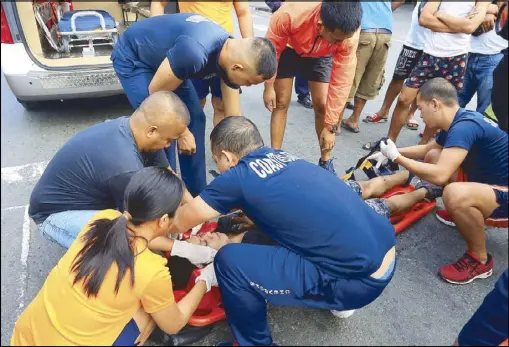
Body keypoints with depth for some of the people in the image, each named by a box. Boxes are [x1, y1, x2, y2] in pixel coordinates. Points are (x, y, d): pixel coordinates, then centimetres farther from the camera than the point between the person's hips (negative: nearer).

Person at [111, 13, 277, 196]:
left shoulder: (232, 54, -14)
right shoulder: (194, 53, -40)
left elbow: (234, 118, -6)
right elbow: (157, 93, -25)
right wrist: (181, 133, -14)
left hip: (164, 57, 7)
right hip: (131, 58, -7)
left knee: (195, 119, 1)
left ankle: (197, 194, 14)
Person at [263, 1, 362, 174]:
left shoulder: (349, 36, -34)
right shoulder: (290, 14, -42)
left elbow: (341, 83, -27)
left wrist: (330, 127, -23)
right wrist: (269, 86, -14)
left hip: (321, 55, 1)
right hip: (288, 48, -1)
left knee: (321, 104, -5)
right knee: (282, 102, -4)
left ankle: (325, 160, 10)